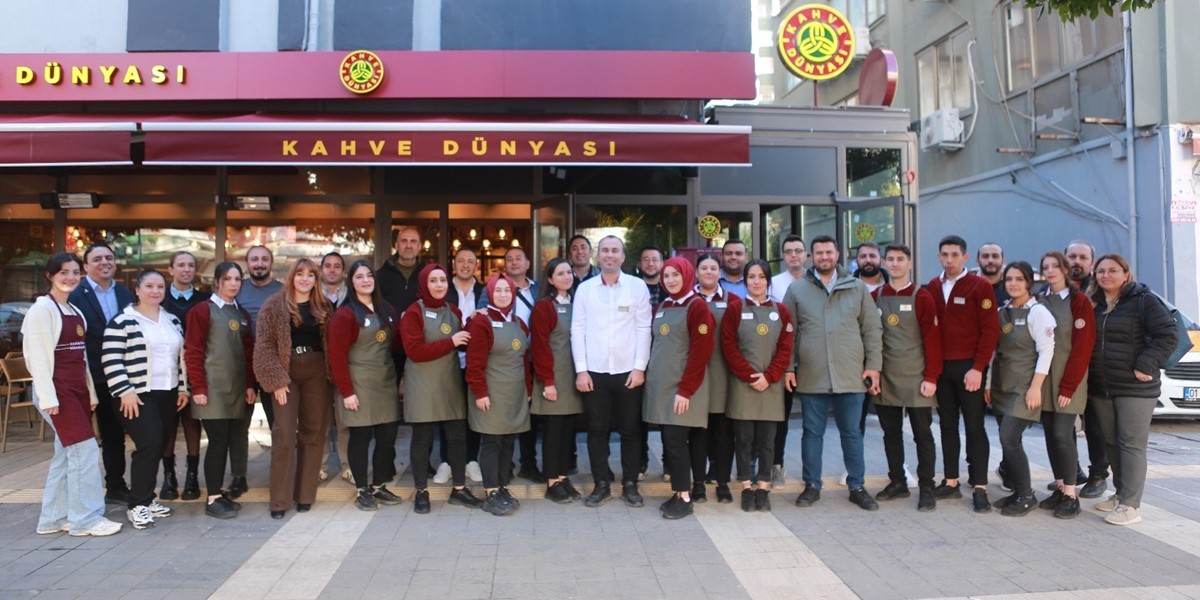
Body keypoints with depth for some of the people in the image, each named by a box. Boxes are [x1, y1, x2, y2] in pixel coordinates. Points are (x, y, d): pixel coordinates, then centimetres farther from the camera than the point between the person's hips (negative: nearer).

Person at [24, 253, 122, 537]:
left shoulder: (75, 310, 15)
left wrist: (91, 392, 14)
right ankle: (86, 518, -1)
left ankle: (54, 518, 19)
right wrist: (48, 397, -19)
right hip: (58, 389, -8)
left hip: (78, 388, 8)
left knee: (66, 454, 11)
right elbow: (37, 356, -14)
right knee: (85, 449, -9)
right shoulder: (43, 308, -9)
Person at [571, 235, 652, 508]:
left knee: (630, 430, 6)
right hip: (594, 371, 1)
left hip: (628, 371, -1)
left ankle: (630, 485, 19)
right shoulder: (585, 288, 4)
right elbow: (577, 330, 2)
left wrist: (639, 367, -7)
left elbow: (644, 329, -1)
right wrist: (580, 370, -4)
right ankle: (601, 484, 20)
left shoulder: (638, 286, 0)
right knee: (597, 430, 7)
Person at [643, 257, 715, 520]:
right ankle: (678, 493, 17)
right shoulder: (661, 307, 14)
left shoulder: (697, 306, -9)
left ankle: (685, 498, 2)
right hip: (660, 384, 7)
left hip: (682, 386, -7)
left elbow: (700, 352, -15)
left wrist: (685, 389, -19)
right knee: (668, 439, 8)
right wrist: (649, 375, 9)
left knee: (676, 439, -7)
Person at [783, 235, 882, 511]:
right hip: (811, 376, 0)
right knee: (812, 432, 9)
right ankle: (812, 485, 20)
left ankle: (857, 487, 21)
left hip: (851, 375, 1)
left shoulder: (858, 288, 7)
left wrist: (873, 366, 1)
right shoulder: (797, 289, 4)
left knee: (852, 433, 9)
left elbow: (871, 330, 7)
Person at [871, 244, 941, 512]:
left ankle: (926, 488, 10)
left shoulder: (922, 297, -4)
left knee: (922, 433, 2)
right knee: (891, 432, 11)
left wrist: (931, 377, -12)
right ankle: (897, 482, 24)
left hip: (916, 378, -4)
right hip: (885, 378, 4)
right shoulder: (875, 297, 6)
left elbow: (932, 339, -7)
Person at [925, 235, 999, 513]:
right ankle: (951, 482, 18)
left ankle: (979, 488, 5)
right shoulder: (933, 287, 8)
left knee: (974, 427, 0)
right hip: (941, 367, 4)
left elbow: (990, 329, -9)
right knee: (947, 426, 10)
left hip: (968, 367, -4)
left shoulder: (980, 286, -5)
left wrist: (978, 368, -14)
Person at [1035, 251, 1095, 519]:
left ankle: (1071, 496, -2)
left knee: (1062, 434, -9)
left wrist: (1068, 386, -15)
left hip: (1068, 380, -5)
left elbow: (1082, 347, -11)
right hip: (1044, 378, 5)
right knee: (1050, 434, 6)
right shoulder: (1040, 302, 11)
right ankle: (1059, 488, 15)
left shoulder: (1079, 301, -5)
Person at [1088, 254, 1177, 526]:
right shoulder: (1093, 303, 11)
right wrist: (1088, 379, 9)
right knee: (1111, 443, 12)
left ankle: (1130, 505, -4)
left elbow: (1167, 335, -11)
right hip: (1101, 387, 6)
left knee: (1132, 444, -5)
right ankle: (1120, 494, 24)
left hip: (1135, 386, -6)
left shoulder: (1144, 300, -6)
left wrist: (1146, 365, -19)